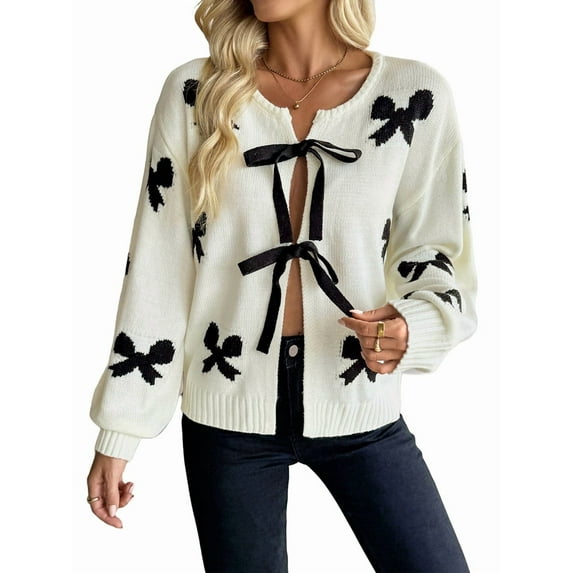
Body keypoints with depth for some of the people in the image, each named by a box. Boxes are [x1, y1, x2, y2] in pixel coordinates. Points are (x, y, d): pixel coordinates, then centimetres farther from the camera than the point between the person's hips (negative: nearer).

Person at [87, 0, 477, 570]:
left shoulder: (415, 96, -3)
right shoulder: (195, 93, -2)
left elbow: (439, 257, 4)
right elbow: (156, 271, -1)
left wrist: (411, 327, -20)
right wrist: (117, 434, 0)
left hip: (360, 408, 0)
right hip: (229, 416, 0)